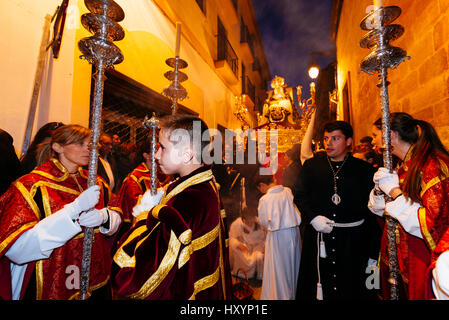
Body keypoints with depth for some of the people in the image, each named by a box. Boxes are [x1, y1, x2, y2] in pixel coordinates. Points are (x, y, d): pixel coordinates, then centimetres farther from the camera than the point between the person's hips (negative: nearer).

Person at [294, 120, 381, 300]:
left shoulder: (364, 169, 2)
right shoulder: (311, 166, 6)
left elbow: (372, 212, 1)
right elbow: (300, 196, 5)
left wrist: (374, 253, 0)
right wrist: (313, 217, -13)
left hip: (353, 242, 0)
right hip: (318, 239, 1)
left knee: (352, 291, 11)